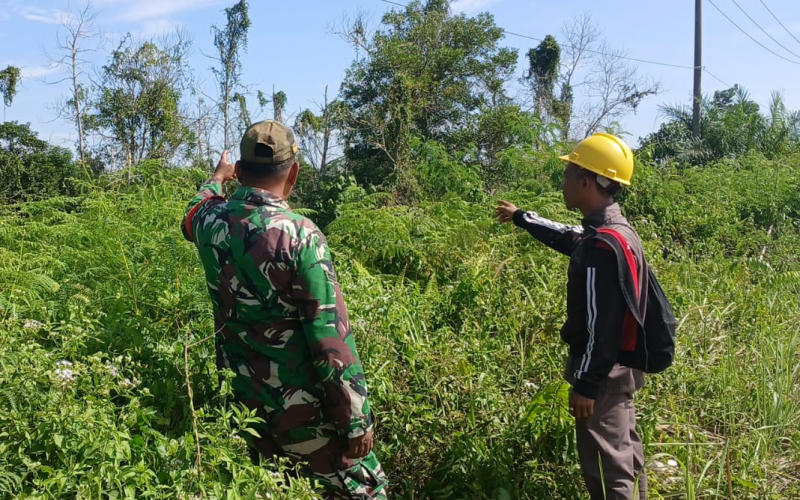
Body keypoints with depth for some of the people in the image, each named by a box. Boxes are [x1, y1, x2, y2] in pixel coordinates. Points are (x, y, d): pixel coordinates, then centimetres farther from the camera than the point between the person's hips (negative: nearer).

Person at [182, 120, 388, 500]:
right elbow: (330, 337, -21)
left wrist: (218, 178, 43)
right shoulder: (298, 235, -21)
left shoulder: (210, 220, -3)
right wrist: (355, 418, -14)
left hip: (239, 399, 7)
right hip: (298, 405, -6)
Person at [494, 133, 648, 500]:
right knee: (625, 457, 20)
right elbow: (566, 237, 28)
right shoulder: (611, 231, 7)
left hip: (602, 375, -10)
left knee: (606, 469, -1)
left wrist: (586, 384, -19)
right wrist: (520, 218, 40)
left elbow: (601, 325, -25)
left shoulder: (603, 246, -25)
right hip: (616, 369, 10)